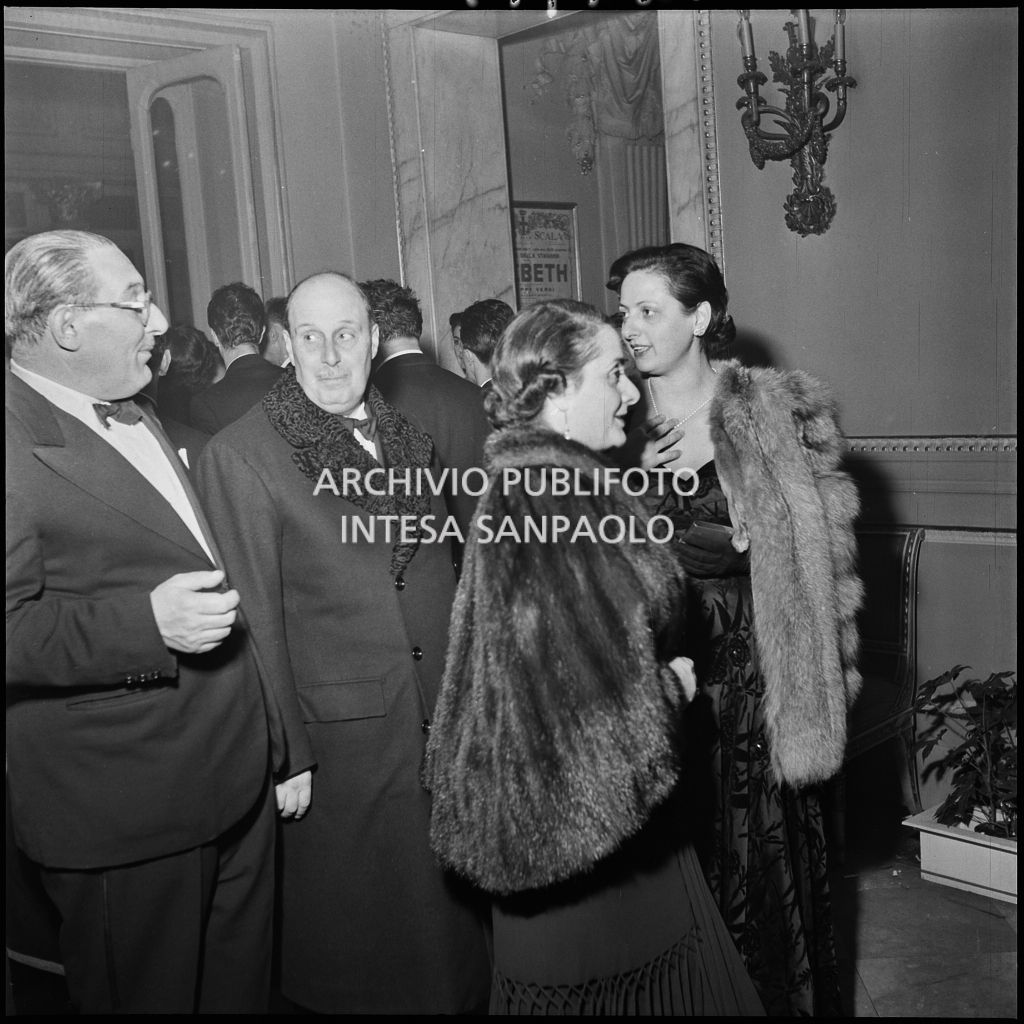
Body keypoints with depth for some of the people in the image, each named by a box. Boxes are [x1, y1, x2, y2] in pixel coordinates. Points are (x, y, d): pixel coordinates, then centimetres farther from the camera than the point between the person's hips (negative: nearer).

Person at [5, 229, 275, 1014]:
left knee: (243, 978, 24)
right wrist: (146, 623, -32)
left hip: (232, 776, 8)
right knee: (147, 992, 14)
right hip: (127, 811, -8)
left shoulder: (130, 415, 11)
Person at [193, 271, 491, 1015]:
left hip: (443, 722, 5)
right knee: (359, 927, 13)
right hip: (341, 735, -5)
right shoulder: (240, 454, -11)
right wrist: (283, 754, -11)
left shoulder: (410, 440, 6)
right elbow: (255, 617, -11)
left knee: (449, 913, 19)